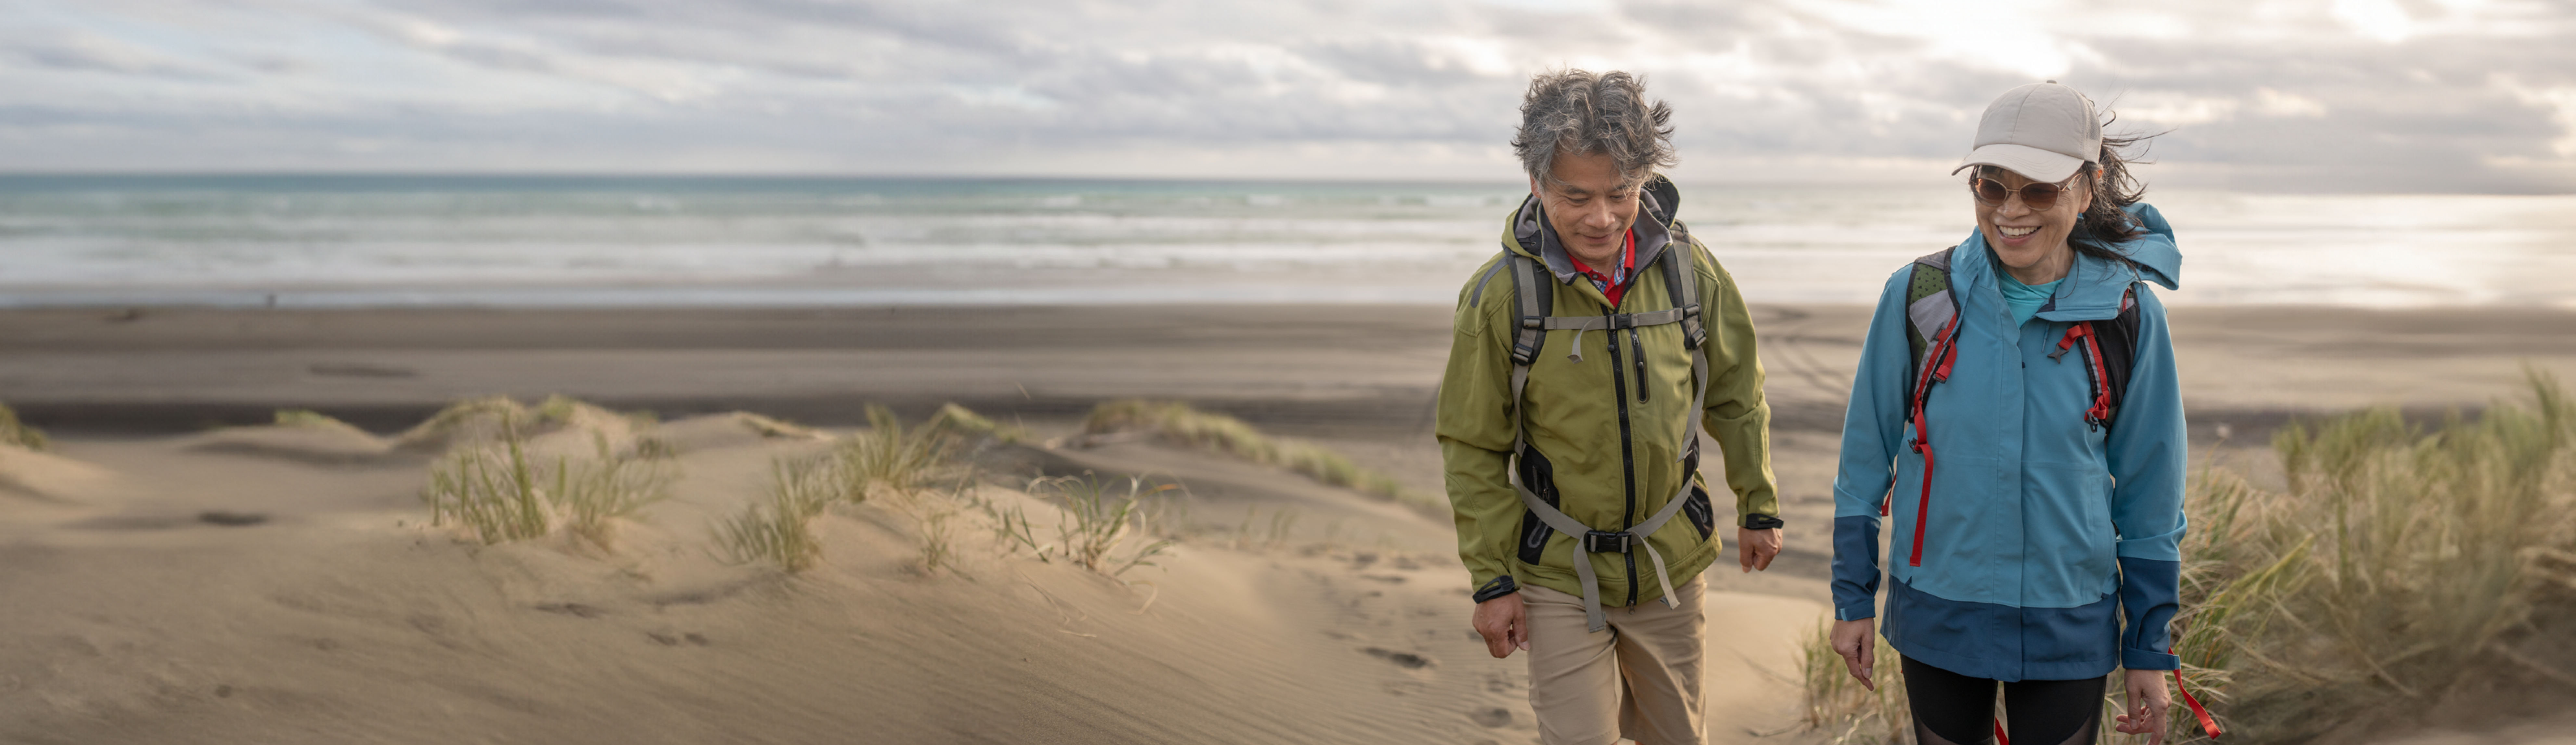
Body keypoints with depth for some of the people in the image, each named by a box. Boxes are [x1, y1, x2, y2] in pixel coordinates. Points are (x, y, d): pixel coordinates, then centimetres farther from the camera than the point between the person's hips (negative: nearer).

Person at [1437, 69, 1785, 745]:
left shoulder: (1687, 268, -8)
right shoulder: (1502, 294, -15)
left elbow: (1735, 393, 8)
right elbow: (1474, 449, -8)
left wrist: (1759, 506, 12)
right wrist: (1492, 580, -7)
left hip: (1671, 562, 3)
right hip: (1558, 572, -3)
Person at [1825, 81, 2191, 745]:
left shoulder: (2129, 315, -7)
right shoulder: (1919, 294, -8)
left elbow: (2150, 492, 1)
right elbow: (1867, 453, 2)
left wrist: (2150, 648, 4)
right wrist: (1853, 599, 5)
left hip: (2068, 622, 0)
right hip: (1937, 610, 1)